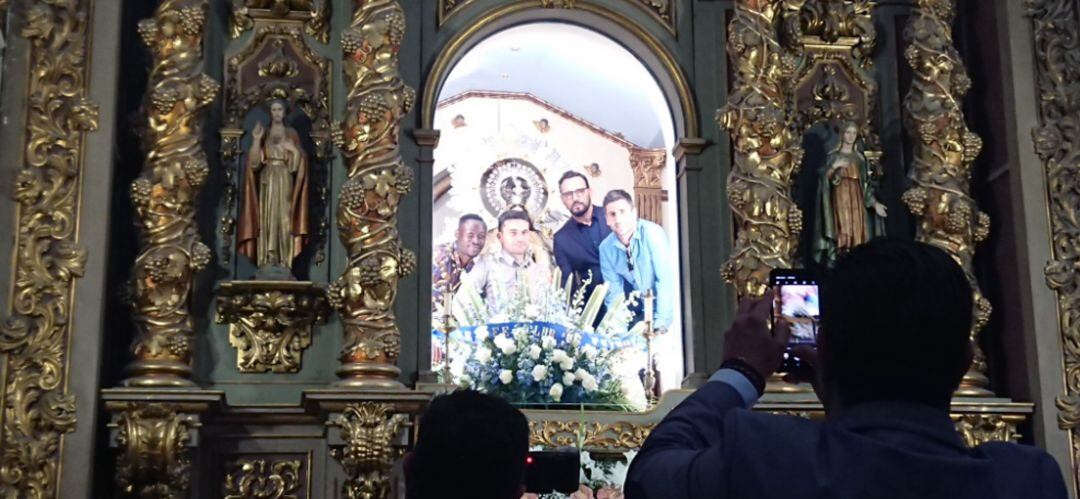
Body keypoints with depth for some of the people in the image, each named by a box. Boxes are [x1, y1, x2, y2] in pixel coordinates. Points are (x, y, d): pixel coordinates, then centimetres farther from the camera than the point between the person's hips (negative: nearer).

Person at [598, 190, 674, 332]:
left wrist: (661, 324, -27)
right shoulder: (606, 248, -5)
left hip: (667, 308, -4)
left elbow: (666, 279, -23)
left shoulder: (652, 233, -19)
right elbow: (614, 291, 0)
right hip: (638, 314, 4)